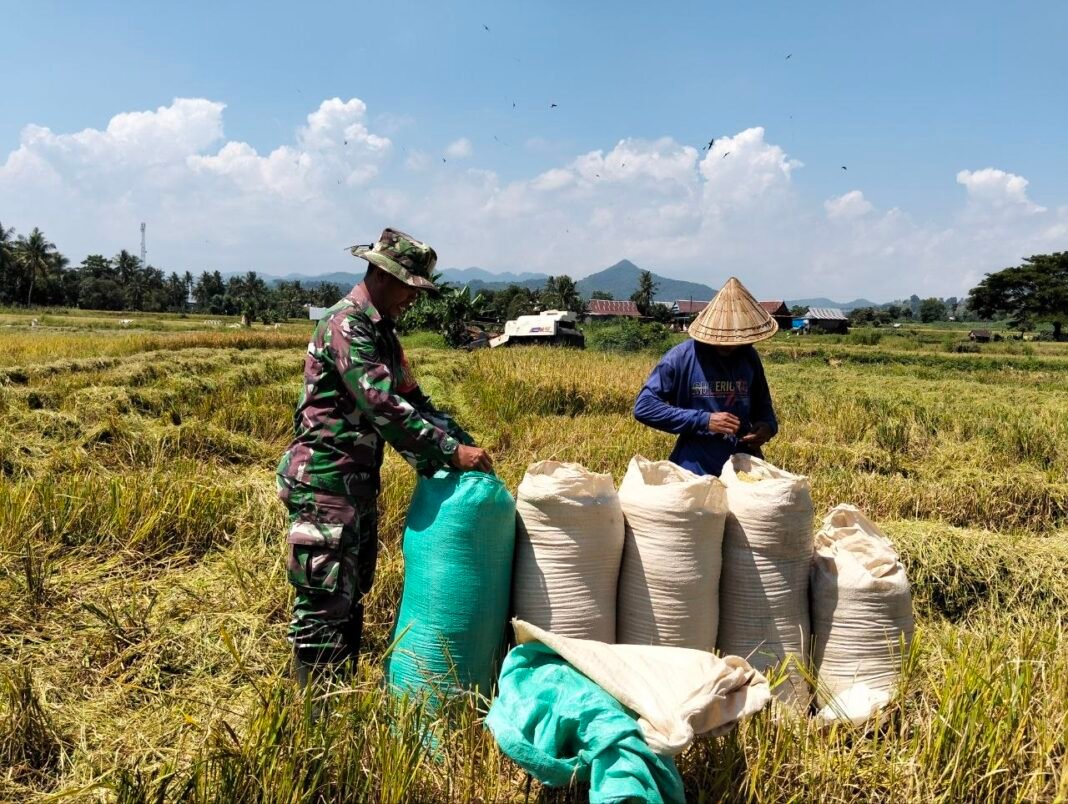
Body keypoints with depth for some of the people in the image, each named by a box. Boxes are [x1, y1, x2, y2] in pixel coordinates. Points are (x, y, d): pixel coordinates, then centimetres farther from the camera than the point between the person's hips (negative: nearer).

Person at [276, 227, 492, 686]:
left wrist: (464, 443, 3)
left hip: (359, 480, 10)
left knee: (352, 595, 17)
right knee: (324, 603, -3)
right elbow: (383, 406, -26)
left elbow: (411, 399, 15)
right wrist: (450, 451, -24)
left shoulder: (381, 330, 14)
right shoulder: (346, 325, -17)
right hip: (324, 481, -10)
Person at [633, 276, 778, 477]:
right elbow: (644, 407, -14)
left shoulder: (749, 356, 4)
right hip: (696, 471, -4)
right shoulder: (682, 357, -11)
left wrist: (768, 425, -5)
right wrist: (704, 420, -20)